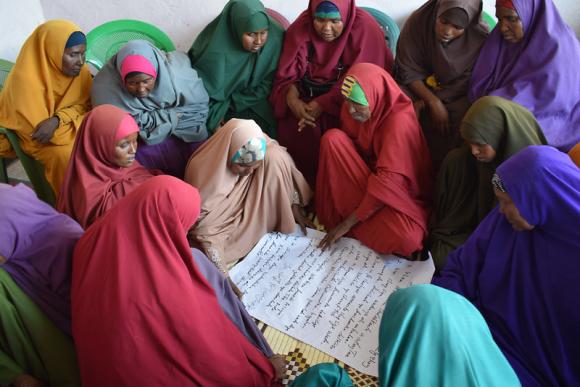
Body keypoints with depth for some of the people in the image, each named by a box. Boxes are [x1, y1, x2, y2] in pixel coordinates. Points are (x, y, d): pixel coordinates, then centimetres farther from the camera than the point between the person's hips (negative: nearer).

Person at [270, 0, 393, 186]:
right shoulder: (301, 27, -7)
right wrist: (292, 99, -26)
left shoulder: (365, 28, -16)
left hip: (346, 101, -3)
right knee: (290, 129, -19)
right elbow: (287, 74, -5)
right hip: (307, 98, 3)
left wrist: (323, 104, -26)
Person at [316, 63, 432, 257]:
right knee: (333, 138, -20)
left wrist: (348, 223, -28)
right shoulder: (354, 108, -7)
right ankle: (331, 218, -9)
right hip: (366, 179, 5)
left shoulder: (399, 121, -27)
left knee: (405, 238, -37)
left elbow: (387, 183, -31)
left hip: (398, 193, -5)